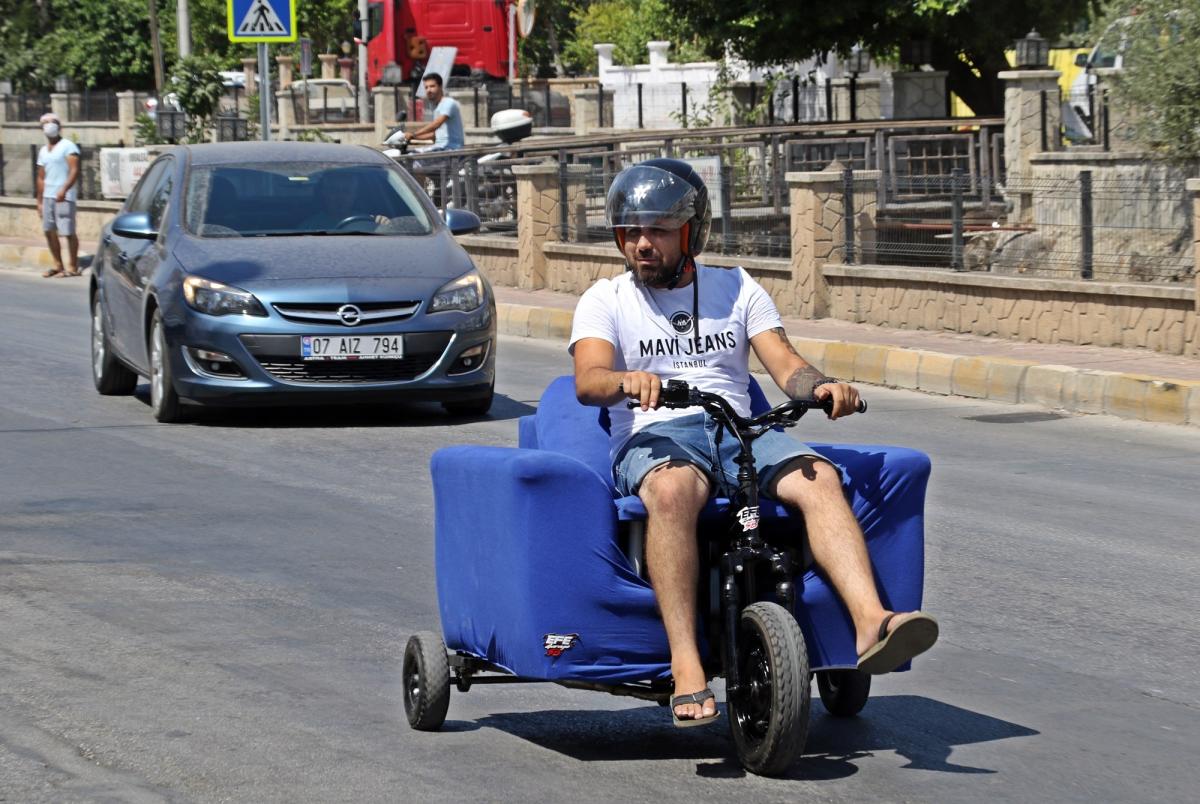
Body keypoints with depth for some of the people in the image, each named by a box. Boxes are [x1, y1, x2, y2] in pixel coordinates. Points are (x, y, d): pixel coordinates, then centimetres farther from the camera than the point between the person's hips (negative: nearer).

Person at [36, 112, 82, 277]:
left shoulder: (68, 146, -4)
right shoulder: (43, 151, 19)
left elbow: (74, 171, -15)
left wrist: (64, 189, -28)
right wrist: (39, 201, 19)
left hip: (64, 196, -8)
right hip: (48, 195, 8)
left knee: (68, 231, -8)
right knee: (49, 231, 8)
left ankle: (73, 267, -4)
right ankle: (58, 265, 17)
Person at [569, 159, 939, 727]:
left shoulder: (735, 290, 21)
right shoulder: (605, 301, 13)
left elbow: (786, 366, 9)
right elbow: (587, 380, -6)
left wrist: (821, 386, -15)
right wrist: (628, 380, -30)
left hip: (740, 430, 3)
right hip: (654, 436, -3)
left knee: (818, 477, -29)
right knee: (673, 490, -39)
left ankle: (872, 623, -46)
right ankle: (686, 668, -46)